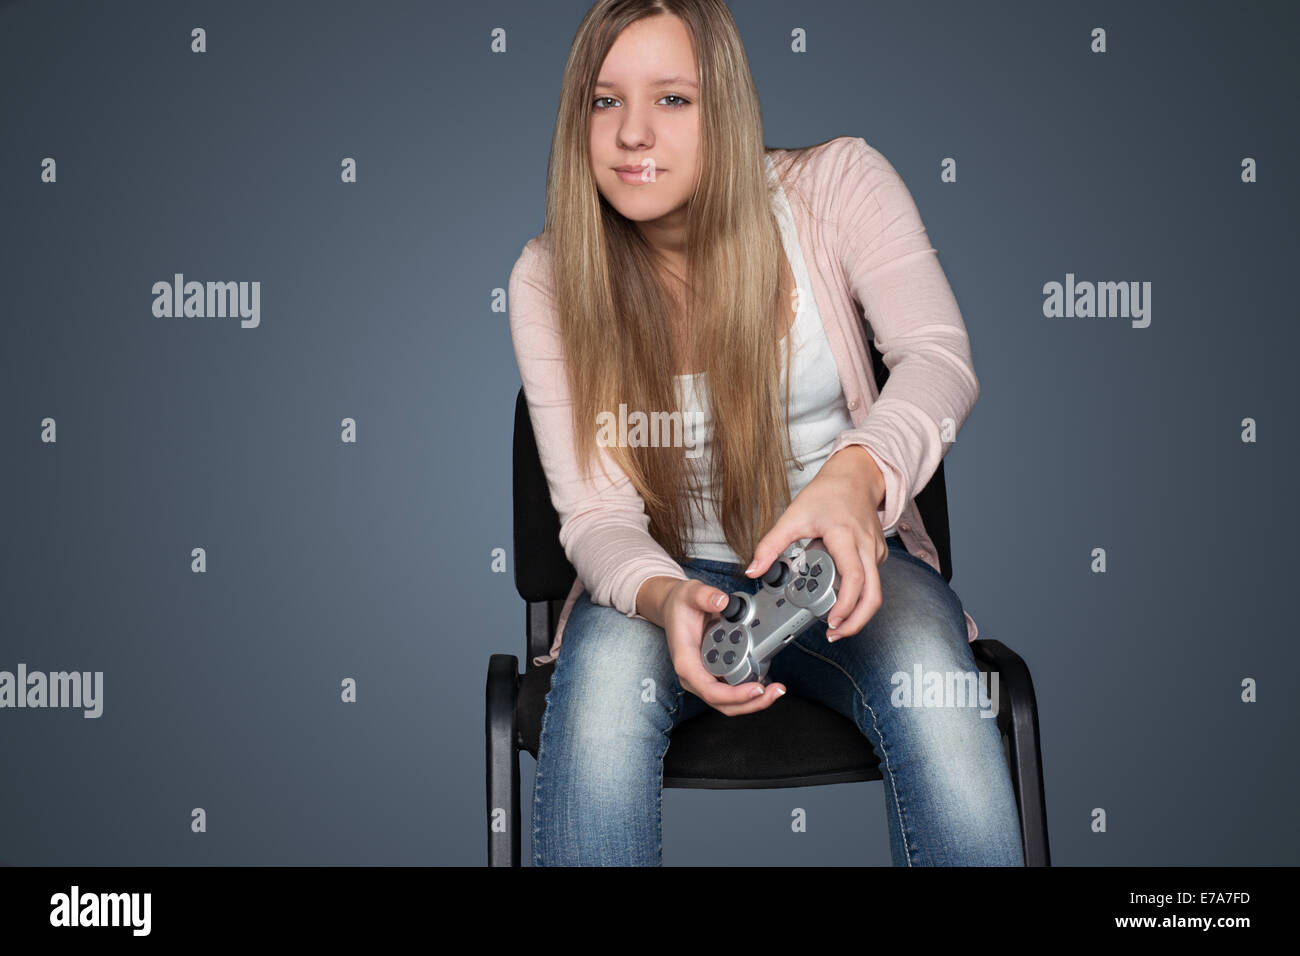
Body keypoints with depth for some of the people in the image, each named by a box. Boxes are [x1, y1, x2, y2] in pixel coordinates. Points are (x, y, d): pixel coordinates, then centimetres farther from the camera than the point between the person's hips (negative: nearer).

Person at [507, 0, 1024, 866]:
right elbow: (594, 511, -12)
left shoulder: (836, 184, -5)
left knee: (928, 675, -33)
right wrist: (663, 598, -36)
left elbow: (940, 358, -19)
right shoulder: (550, 278, -6)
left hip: (840, 564, 0)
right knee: (604, 673, -34)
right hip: (665, 575, 0)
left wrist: (856, 475, -42)